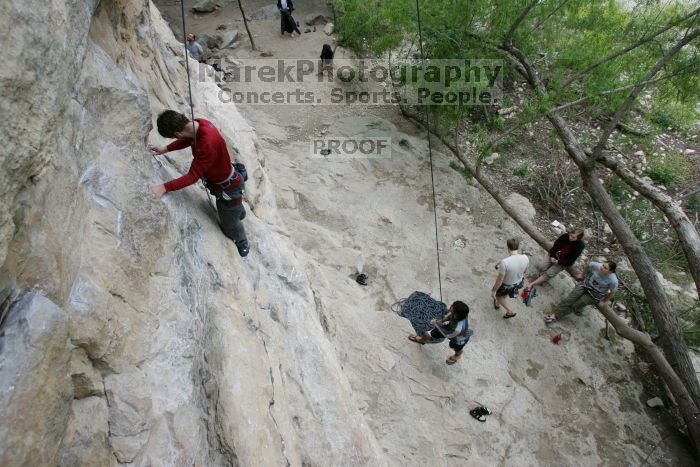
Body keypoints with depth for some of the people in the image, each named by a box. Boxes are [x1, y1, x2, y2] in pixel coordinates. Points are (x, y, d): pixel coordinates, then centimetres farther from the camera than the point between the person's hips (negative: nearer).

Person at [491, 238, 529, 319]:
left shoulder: (504, 262, -39)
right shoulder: (526, 258, -23)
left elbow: (500, 280, -27)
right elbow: (524, 271, -1)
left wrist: (494, 290, -11)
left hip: (506, 285, -5)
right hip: (518, 283, 5)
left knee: (498, 296, 29)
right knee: (504, 294, 36)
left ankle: (510, 312, 39)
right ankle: (498, 304, 63)